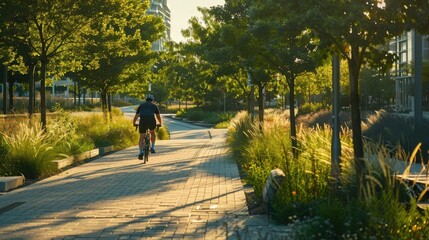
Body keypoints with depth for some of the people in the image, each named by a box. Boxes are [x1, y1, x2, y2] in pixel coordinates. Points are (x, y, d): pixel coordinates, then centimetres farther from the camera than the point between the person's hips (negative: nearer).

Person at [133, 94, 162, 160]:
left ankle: (140, 152, -8)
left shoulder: (141, 105, 28)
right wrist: (160, 124, 47)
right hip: (152, 121, 0)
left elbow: (136, 116, 30)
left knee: (142, 137, 8)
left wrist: (134, 123, 46)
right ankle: (152, 148, 22)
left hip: (142, 121, 0)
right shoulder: (154, 106, 26)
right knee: (152, 133, 29)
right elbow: (158, 116, 30)